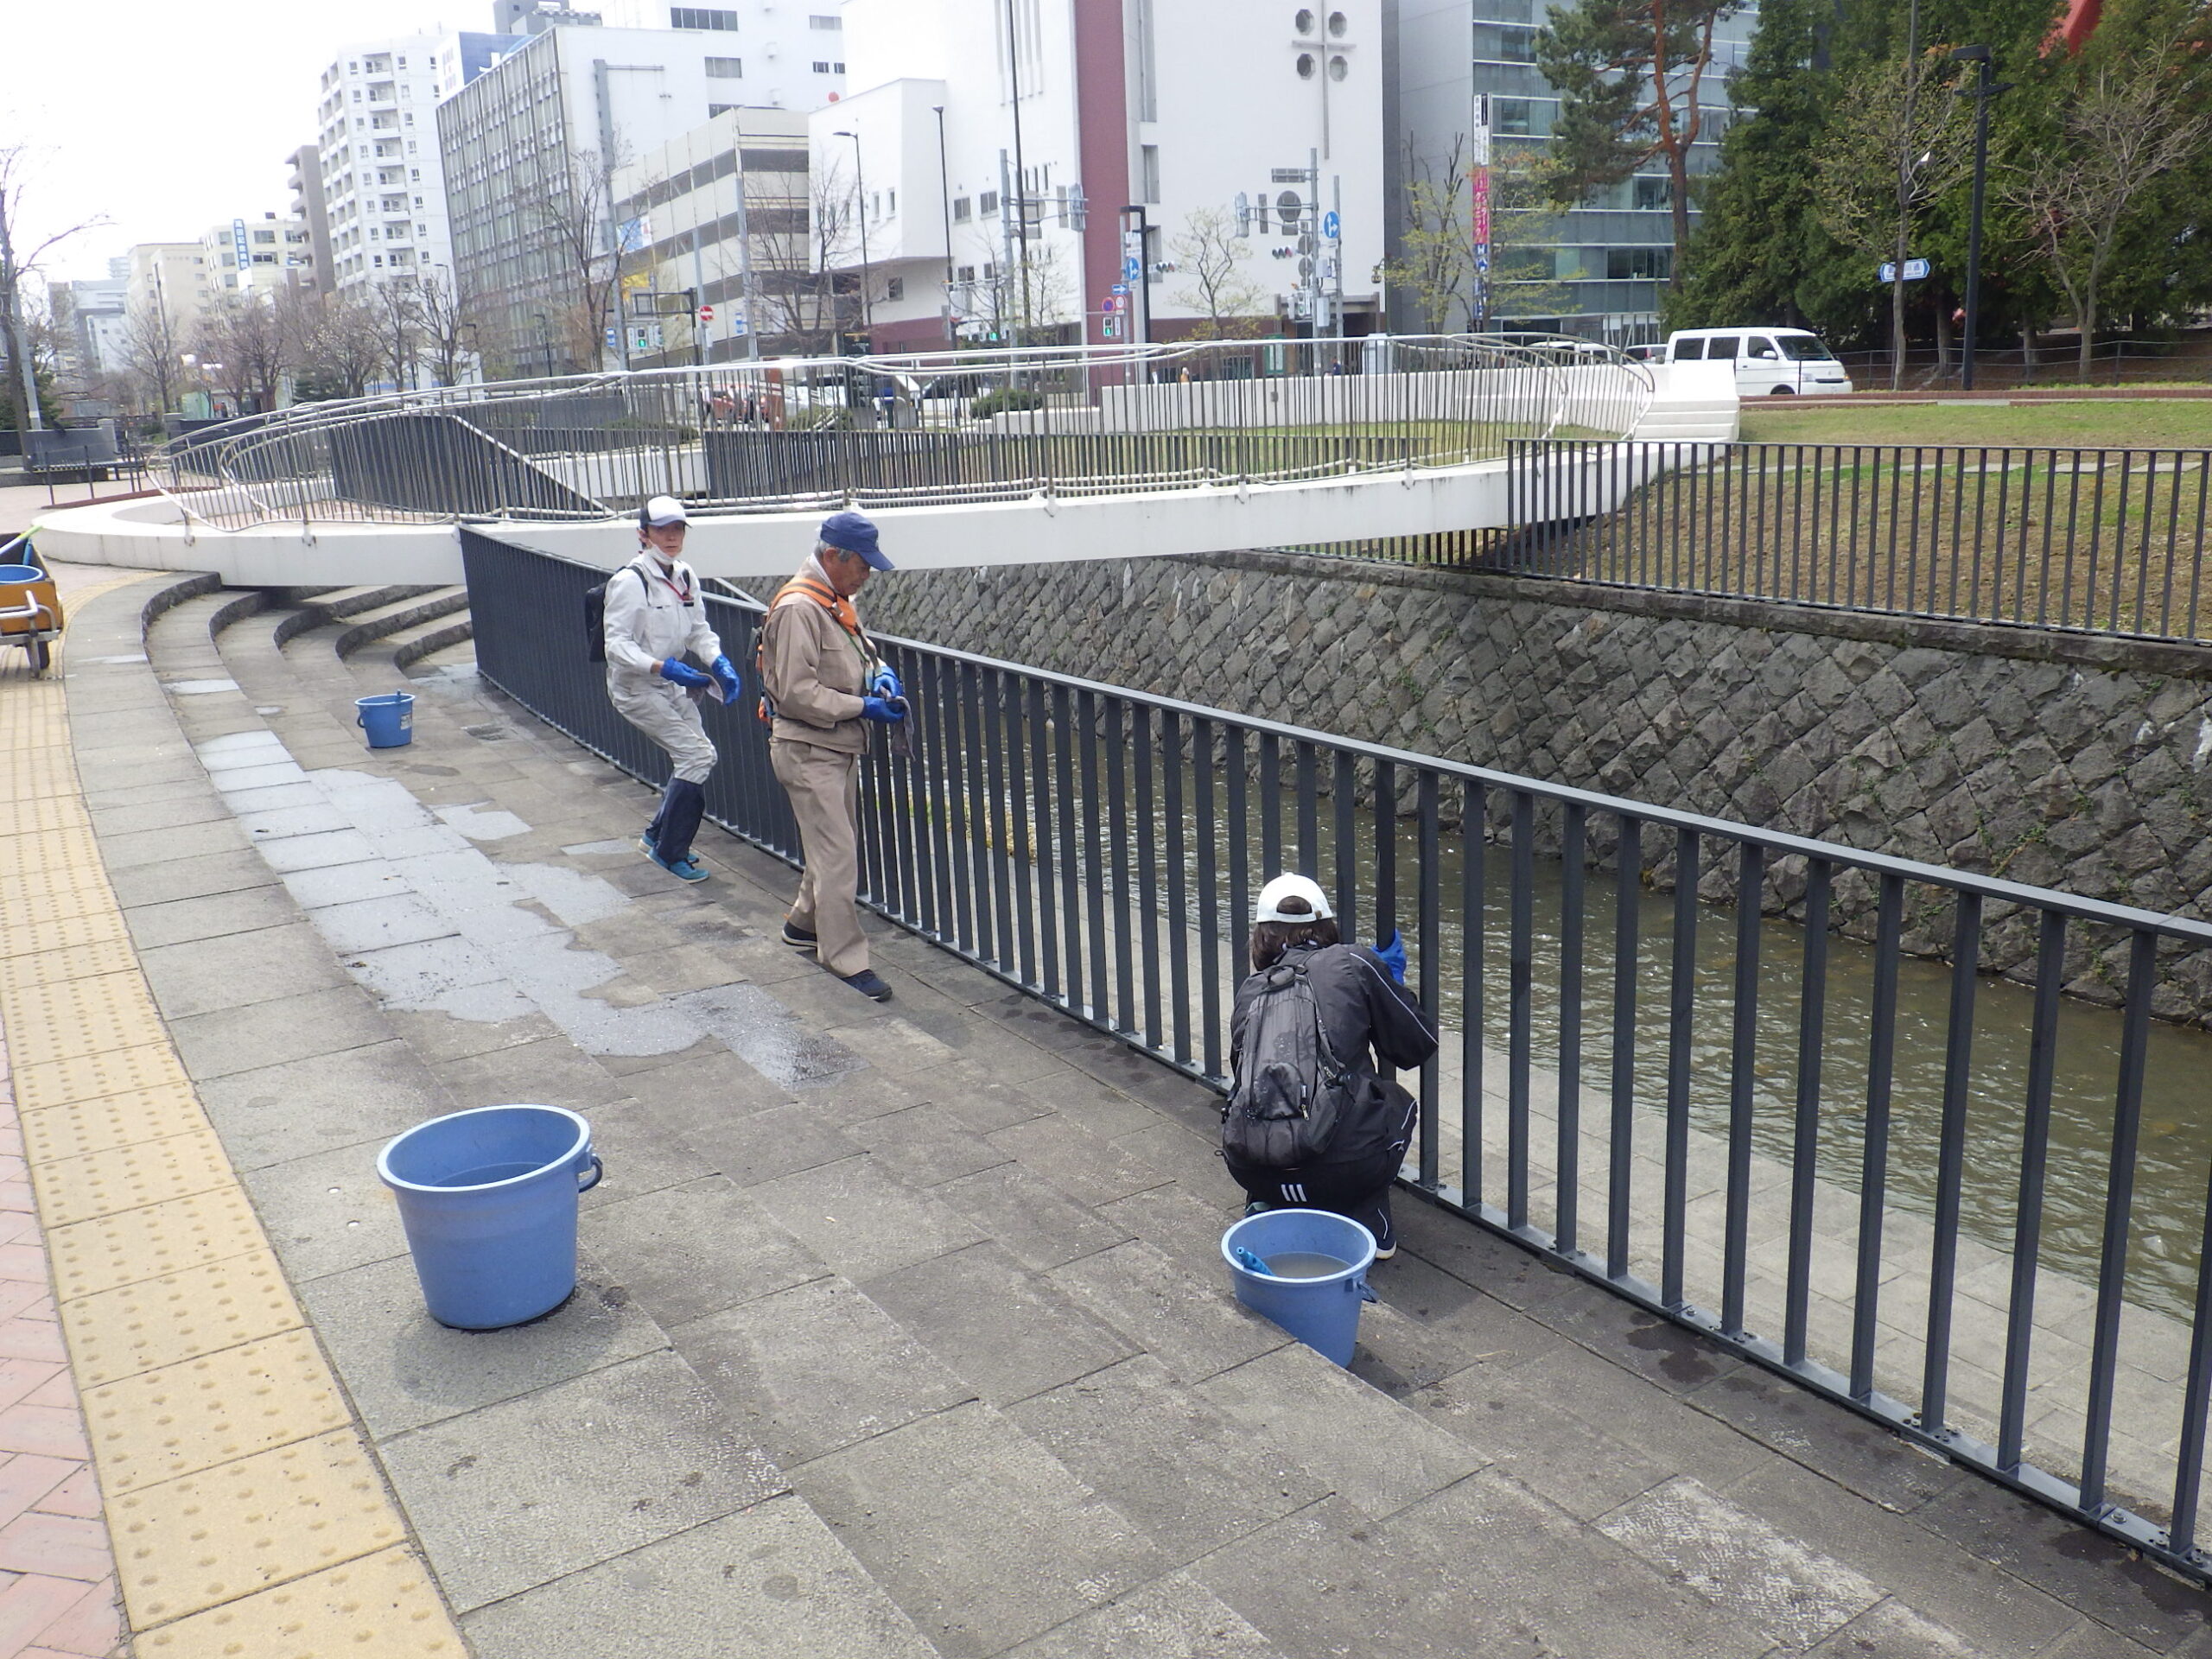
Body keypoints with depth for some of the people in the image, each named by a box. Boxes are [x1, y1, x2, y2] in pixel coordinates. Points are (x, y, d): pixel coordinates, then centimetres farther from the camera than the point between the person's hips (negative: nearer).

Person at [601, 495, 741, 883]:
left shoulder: (685, 576, 5)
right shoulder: (629, 581, -20)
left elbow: (699, 630, 9)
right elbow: (617, 644, -23)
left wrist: (719, 663, -9)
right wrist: (662, 667, -35)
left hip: (673, 686, 8)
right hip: (636, 688, -8)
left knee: (694, 757, 12)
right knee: (698, 756, -14)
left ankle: (658, 835, 31)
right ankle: (669, 853, -1)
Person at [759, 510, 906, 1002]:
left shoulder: (838, 600, 10)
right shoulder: (798, 608, -20)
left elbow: (862, 649, 25)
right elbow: (797, 693, -24)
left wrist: (881, 673, 2)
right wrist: (863, 708, -21)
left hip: (840, 747, 10)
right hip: (807, 752, -10)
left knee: (835, 845, 20)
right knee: (837, 857, -8)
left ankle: (804, 923, 38)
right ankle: (846, 960, 0)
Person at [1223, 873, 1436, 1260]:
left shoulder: (1249, 992, 14)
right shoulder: (1354, 963, 5)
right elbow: (1419, 1044, 12)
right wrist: (1392, 978, 30)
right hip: (1346, 1167, -3)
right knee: (1398, 1104, 31)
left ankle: (1267, 1209, 17)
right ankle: (1368, 1223, 18)